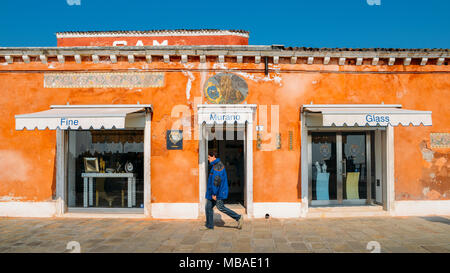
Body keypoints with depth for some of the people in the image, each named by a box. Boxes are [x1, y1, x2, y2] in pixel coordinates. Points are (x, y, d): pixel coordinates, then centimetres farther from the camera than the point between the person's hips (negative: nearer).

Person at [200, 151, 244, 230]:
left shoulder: (217, 166, -18)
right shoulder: (218, 164, 15)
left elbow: (216, 180, -24)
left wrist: (214, 193, -23)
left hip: (218, 191, -10)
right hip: (213, 192, 10)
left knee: (221, 207, -5)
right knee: (208, 207, 10)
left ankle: (238, 218, 2)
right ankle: (209, 225, 18)